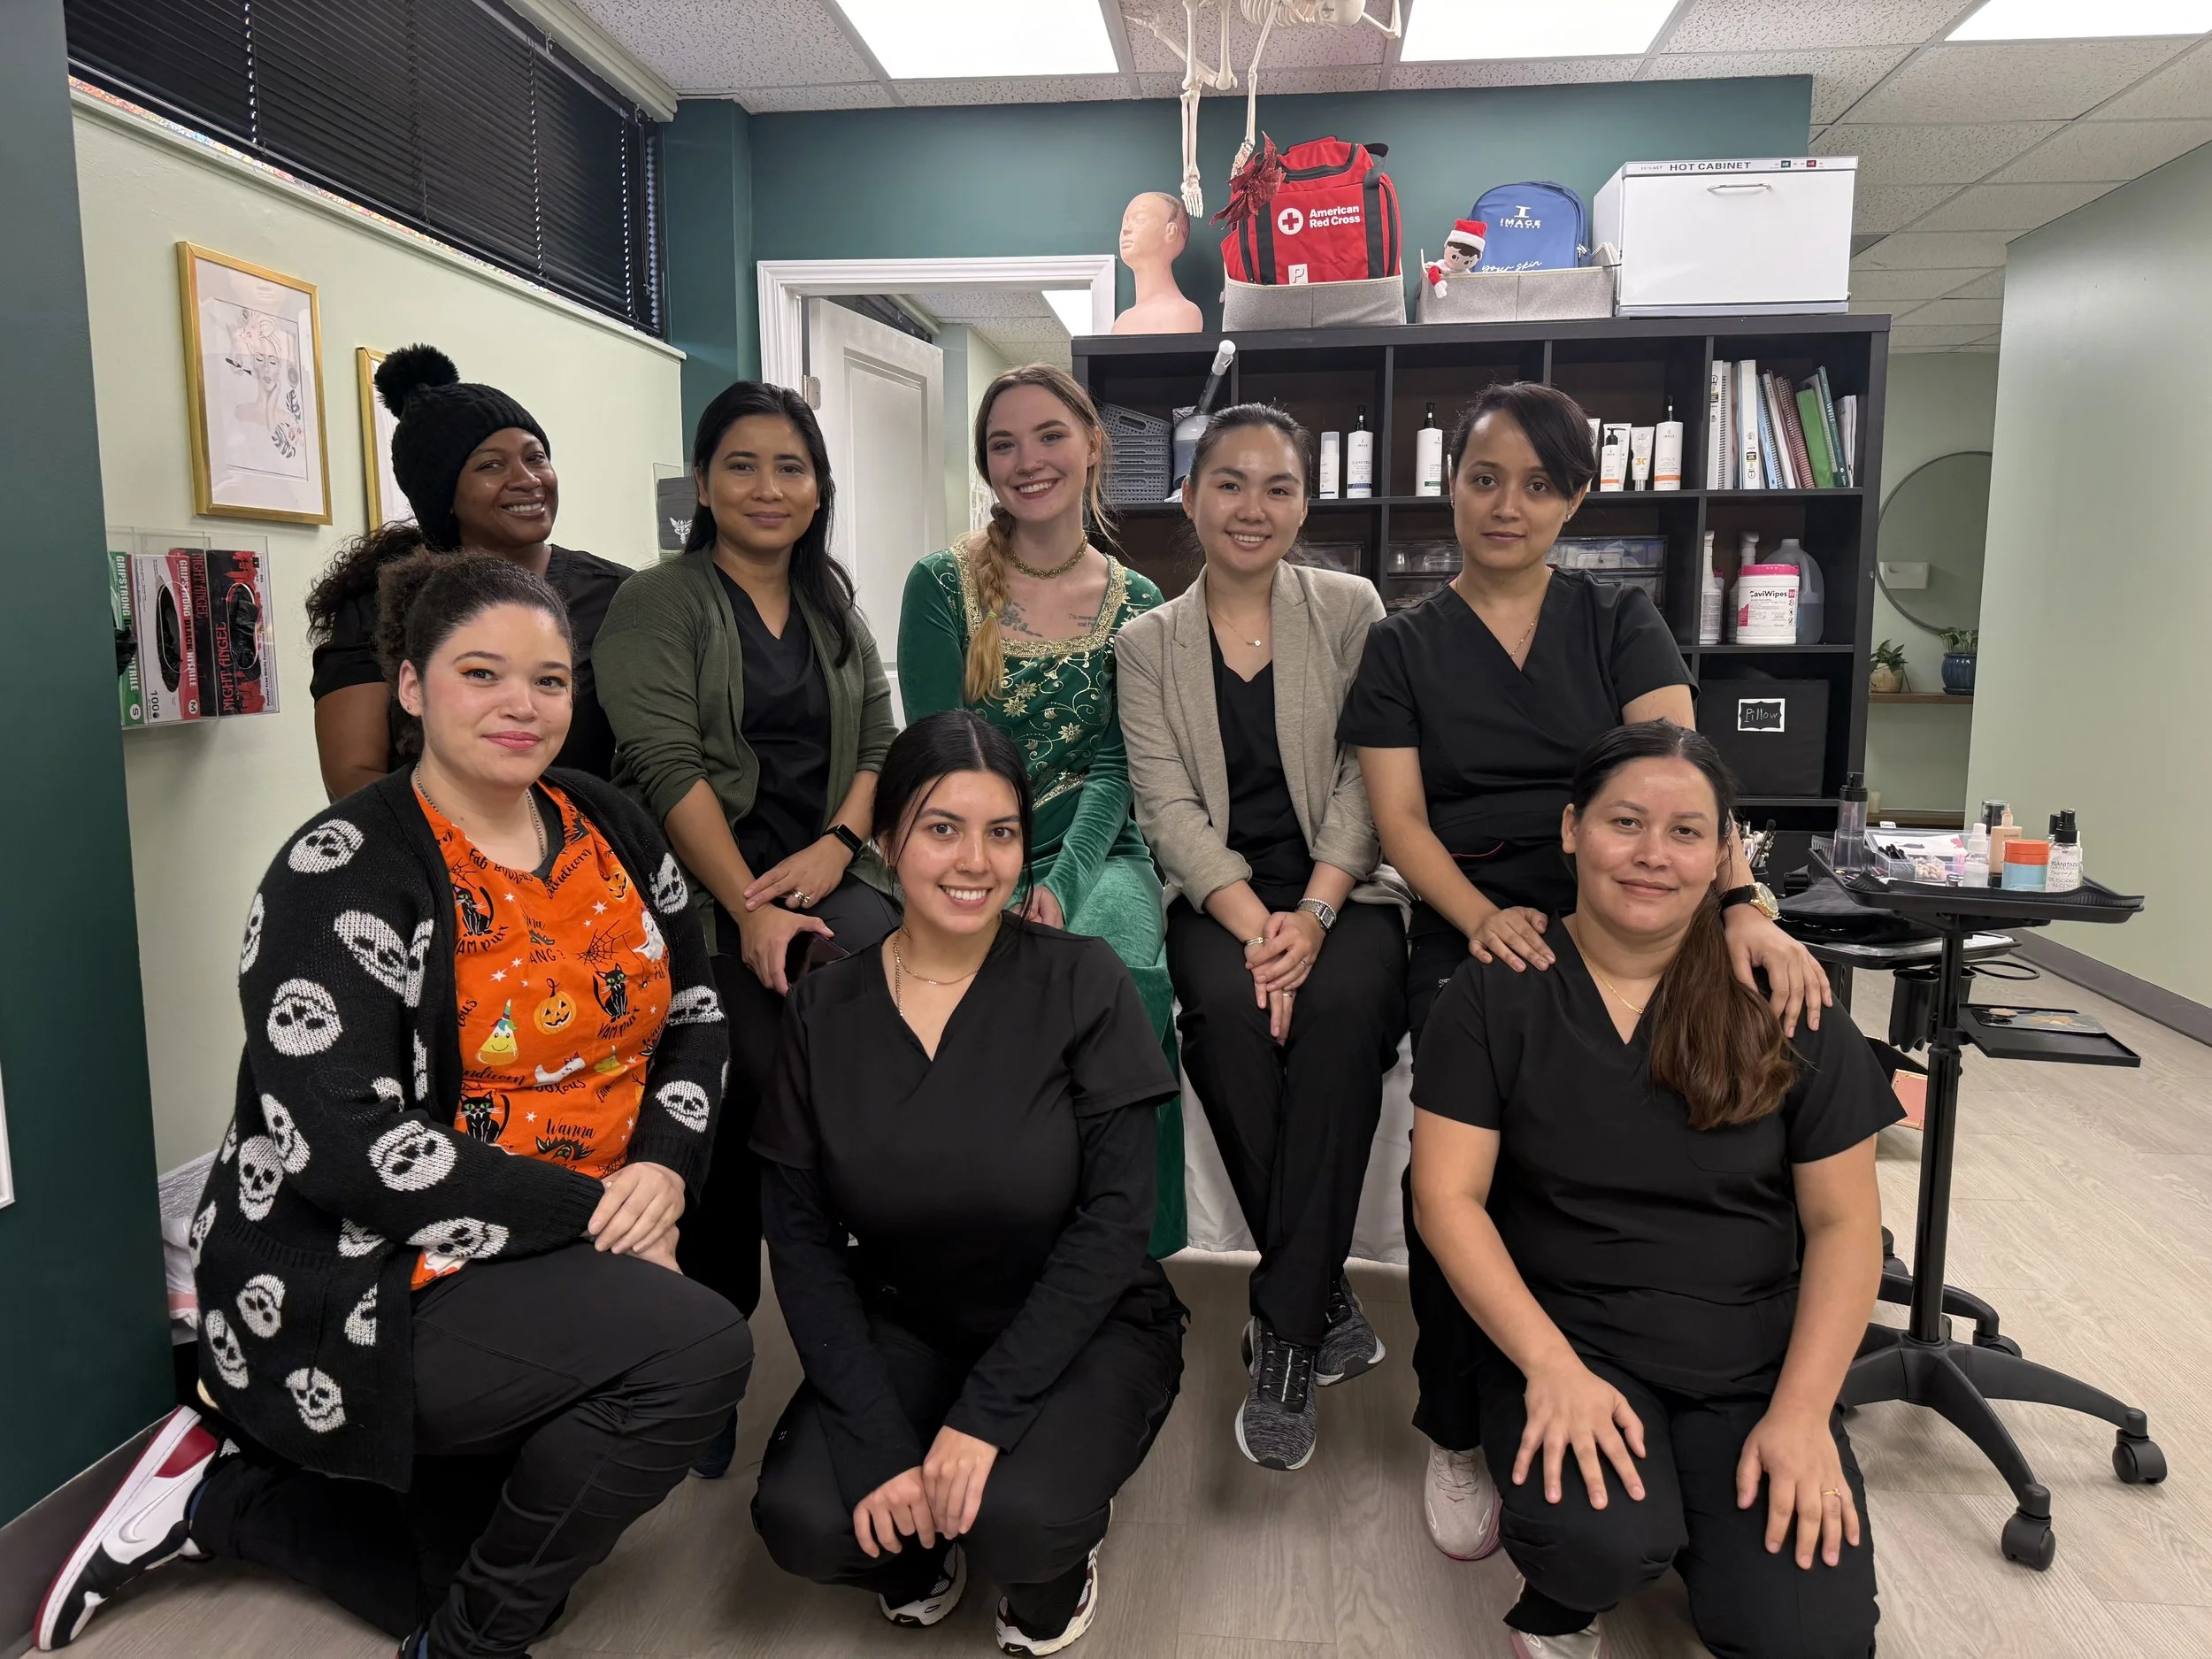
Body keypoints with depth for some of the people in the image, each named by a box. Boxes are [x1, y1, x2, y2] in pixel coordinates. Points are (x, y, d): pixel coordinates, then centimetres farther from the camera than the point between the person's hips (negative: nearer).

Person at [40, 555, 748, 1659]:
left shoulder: (608, 830, 2)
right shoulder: (344, 875, -17)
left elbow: (695, 1011, 6)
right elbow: (343, 1146, -23)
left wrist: (665, 1165, -12)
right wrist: (591, 1210, -23)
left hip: (560, 1271, 8)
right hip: (371, 1288, -7)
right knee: (699, 1347, -27)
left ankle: (224, 1496, 35)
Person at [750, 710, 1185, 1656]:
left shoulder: (1080, 984, -13)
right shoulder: (824, 1010, -6)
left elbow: (1115, 1217, -15)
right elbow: (803, 1240, -7)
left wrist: (984, 1414, -21)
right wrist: (880, 1445, -18)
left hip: (1080, 1329, -2)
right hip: (901, 1328, 2)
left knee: (1015, 1522, -28)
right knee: (802, 1524, -22)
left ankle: (1057, 1551, 9)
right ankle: (924, 1539, 13)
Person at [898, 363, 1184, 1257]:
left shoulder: (1134, 603, 8)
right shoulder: (943, 585, 3)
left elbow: (1116, 766, -1)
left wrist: (1063, 884, -20)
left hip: (1095, 856, 1)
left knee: (1126, 969, -31)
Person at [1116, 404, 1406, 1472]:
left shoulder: (1349, 610, 7)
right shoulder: (1148, 643, 8)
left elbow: (1366, 780, -2)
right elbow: (1168, 804, -2)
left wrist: (1313, 915, -16)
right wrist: (1254, 925, -17)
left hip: (1344, 890, 0)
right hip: (1219, 897, 1)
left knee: (1340, 1007, -32)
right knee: (1232, 1012, -31)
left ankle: (1284, 1334, -20)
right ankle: (1324, 1304, -12)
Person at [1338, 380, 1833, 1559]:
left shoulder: (1620, 623, 11)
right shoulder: (1402, 646, 10)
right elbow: (1399, 817, 1)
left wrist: (1740, 905, -23)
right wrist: (1486, 919, -18)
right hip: (1467, 933, 0)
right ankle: (1456, 1434, 1)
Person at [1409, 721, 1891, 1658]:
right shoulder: (1496, 993, -5)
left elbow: (1843, 1223, 1)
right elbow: (1447, 1196, -8)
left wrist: (1803, 1412, -10)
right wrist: (1551, 1366, -19)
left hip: (1757, 1359, 2)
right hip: (1568, 1339, -2)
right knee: (1603, 1541, -29)